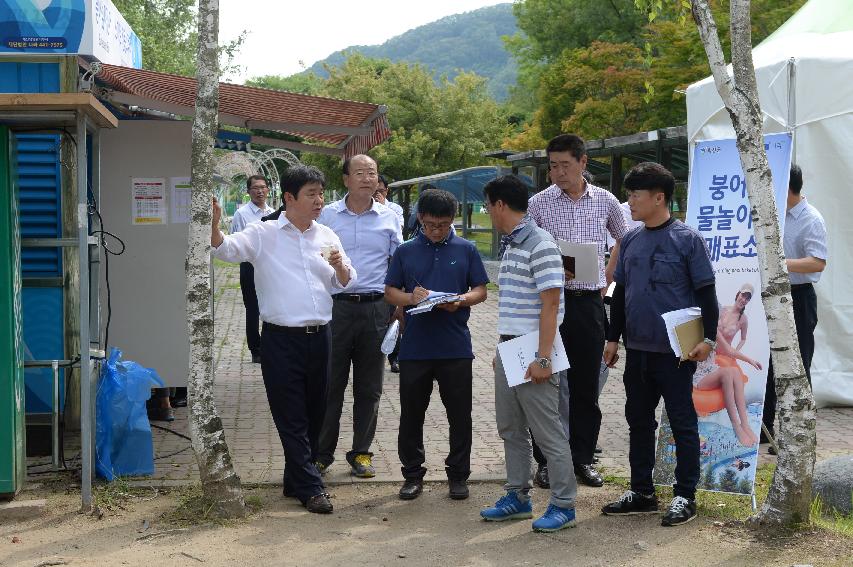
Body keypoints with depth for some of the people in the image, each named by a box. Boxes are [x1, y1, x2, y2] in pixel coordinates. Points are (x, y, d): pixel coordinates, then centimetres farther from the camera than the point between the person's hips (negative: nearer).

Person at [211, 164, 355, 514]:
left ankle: (295, 481, 27)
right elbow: (226, 249, -14)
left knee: (314, 415, 13)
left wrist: (340, 266, -8)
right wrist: (214, 225, -34)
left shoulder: (326, 237, 11)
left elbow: (346, 284, 14)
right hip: (281, 339, -5)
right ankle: (311, 488, 6)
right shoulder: (263, 235, -2)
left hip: (319, 337, 5)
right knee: (291, 417, -1)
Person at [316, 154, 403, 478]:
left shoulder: (389, 218, 8)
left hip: (375, 308, 2)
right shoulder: (326, 216, 4)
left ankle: (361, 453, 19)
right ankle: (321, 453, 11)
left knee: (369, 387, 8)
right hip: (335, 306, -1)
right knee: (330, 383, 0)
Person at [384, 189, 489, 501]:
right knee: (411, 414, 8)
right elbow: (390, 292, 8)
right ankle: (412, 473, 20)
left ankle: (458, 475, 19)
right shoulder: (406, 251, 6)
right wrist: (411, 297, -13)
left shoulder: (466, 250, 5)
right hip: (414, 347, 1)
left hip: (456, 348, 0)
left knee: (459, 415, 6)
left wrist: (461, 300, -14)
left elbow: (480, 290, 6)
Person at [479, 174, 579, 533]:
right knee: (511, 429, 16)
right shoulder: (509, 245, 13)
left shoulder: (540, 245, -15)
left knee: (548, 432, -1)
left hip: (531, 355, -9)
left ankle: (563, 505, 8)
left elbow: (550, 304, -19)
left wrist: (543, 358, -21)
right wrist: (502, 350, 19)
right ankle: (518, 497, 27)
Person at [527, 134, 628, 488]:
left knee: (586, 385, 7)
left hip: (589, 301, 2)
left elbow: (624, 240, 21)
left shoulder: (605, 202, 5)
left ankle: (583, 458, 17)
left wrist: (608, 276, 12)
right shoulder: (539, 203, -1)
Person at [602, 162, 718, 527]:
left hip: (675, 350, -6)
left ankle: (685, 496, 11)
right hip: (637, 349, 7)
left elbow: (705, 292, -7)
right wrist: (613, 338, 15)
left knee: (682, 423, 3)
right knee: (638, 421, 13)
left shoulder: (687, 239, -8)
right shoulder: (631, 241, 9)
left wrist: (708, 337, -13)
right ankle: (641, 493, 25)